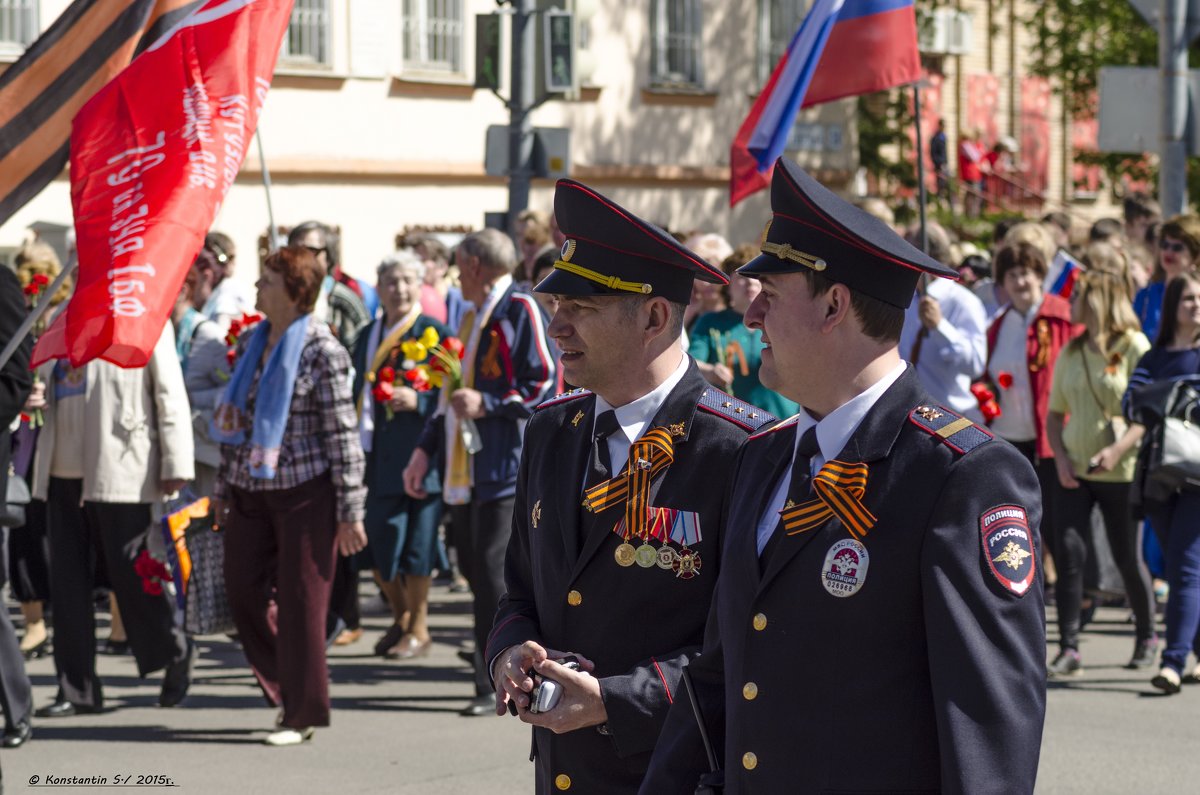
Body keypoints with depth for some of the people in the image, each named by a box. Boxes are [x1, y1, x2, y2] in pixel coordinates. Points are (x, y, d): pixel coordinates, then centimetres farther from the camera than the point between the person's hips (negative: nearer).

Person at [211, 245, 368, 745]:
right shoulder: (251, 343, 11)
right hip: (251, 489, 7)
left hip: (305, 488, -7)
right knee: (242, 591, 5)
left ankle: (303, 713, 8)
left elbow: (343, 435, -10)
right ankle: (286, 687, 23)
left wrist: (351, 512, -12)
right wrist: (222, 484, 18)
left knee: (301, 601, -2)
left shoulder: (322, 352, -10)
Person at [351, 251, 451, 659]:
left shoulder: (434, 333, -4)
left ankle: (418, 629, 12)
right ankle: (400, 618, 27)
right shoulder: (368, 336, 14)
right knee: (377, 544, 7)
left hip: (417, 454, -6)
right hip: (376, 456, 6)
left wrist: (418, 400, -23)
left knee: (416, 545, -1)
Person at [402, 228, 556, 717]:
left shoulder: (520, 311, -7)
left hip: (504, 466, -9)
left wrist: (487, 404, -20)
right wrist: (426, 449, 21)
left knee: (492, 573, -10)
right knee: (476, 571, 9)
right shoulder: (472, 317, 21)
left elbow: (545, 384, -15)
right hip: (464, 470, 9)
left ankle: (495, 685, -6)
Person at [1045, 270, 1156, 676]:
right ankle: (1068, 648, -9)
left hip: (1120, 472, -4)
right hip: (1074, 472, 4)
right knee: (1068, 553, -9)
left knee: (1127, 558, 5)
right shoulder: (1070, 353, 10)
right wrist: (1060, 457, -3)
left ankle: (1147, 637, 27)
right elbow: (1055, 412, 14)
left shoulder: (1134, 347, -6)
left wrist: (1118, 450, -22)